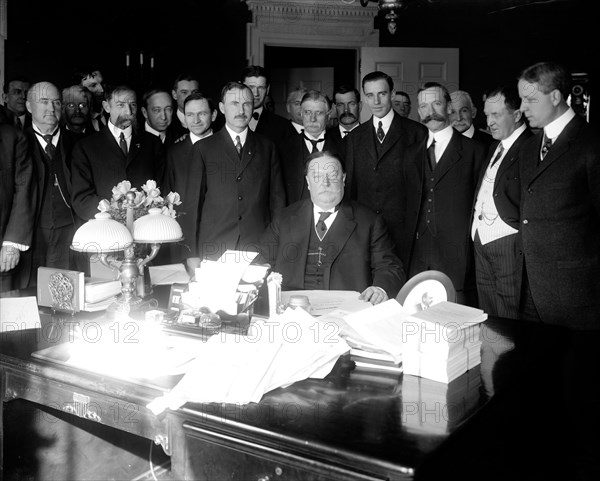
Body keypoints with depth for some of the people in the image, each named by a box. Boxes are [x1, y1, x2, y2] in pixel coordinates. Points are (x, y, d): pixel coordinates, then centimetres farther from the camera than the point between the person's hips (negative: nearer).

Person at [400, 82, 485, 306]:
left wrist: (474, 242, -5)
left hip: (456, 256, -4)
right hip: (416, 256, 4)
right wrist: (406, 246, 9)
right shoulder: (412, 154, 17)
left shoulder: (473, 151, 2)